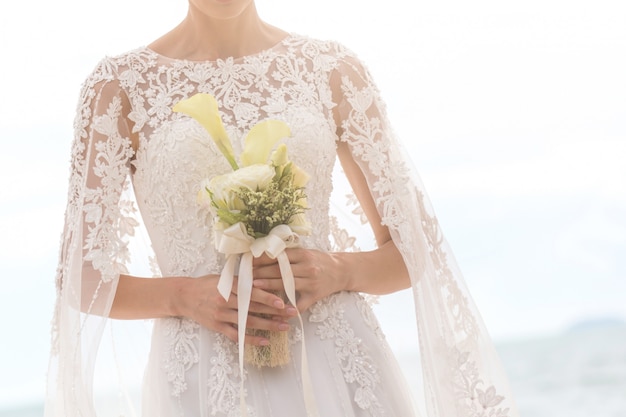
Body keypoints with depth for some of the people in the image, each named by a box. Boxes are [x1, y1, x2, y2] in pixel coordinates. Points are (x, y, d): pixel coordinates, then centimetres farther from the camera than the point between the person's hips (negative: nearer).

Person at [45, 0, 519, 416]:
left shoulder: (333, 68, 5)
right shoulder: (121, 85, 0)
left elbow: (413, 250, 9)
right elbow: (85, 280, 3)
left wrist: (339, 271, -10)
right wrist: (182, 296, -14)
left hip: (343, 366, 2)